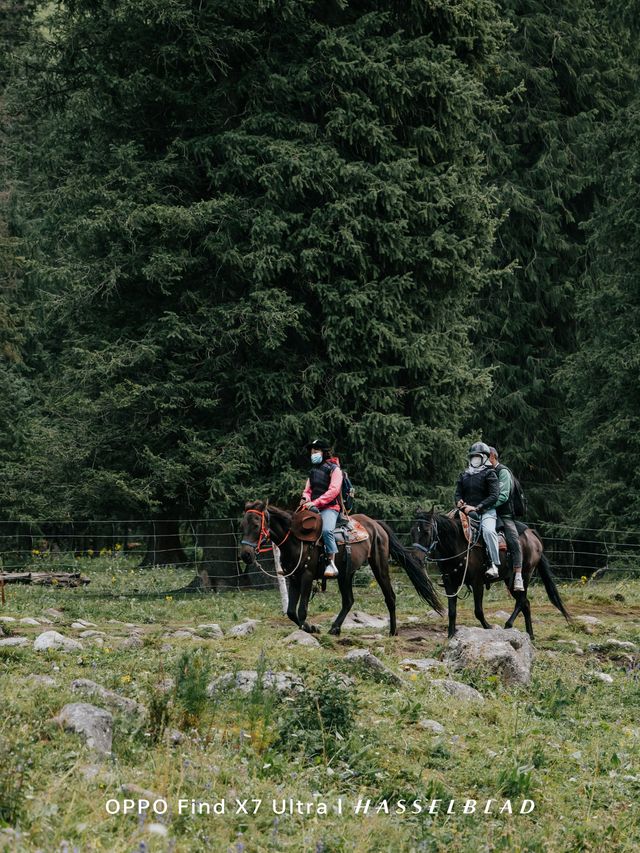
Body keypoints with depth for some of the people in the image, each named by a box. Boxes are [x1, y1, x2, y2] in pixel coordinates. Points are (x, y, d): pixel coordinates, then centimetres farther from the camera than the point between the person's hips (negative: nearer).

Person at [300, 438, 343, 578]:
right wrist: (305, 499, -1)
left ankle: (331, 564, -34)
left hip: (329, 508, -8)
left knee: (326, 530, -34)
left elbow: (333, 490, -13)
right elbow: (308, 489, 25)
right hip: (313, 509, 8)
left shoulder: (334, 469, -1)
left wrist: (315, 503, -21)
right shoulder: (313, 471, 22)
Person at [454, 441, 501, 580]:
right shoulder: (464, 475, 18)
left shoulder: (489, 474, 0)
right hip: (467, 512, 6)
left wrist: (477, 508, -19)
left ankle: (495, 565, -33)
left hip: (486, 511, -6)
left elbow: (494, 495, -10)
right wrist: (459, 502, -7)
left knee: (488, 530, -33)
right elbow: (458, 493, 19)